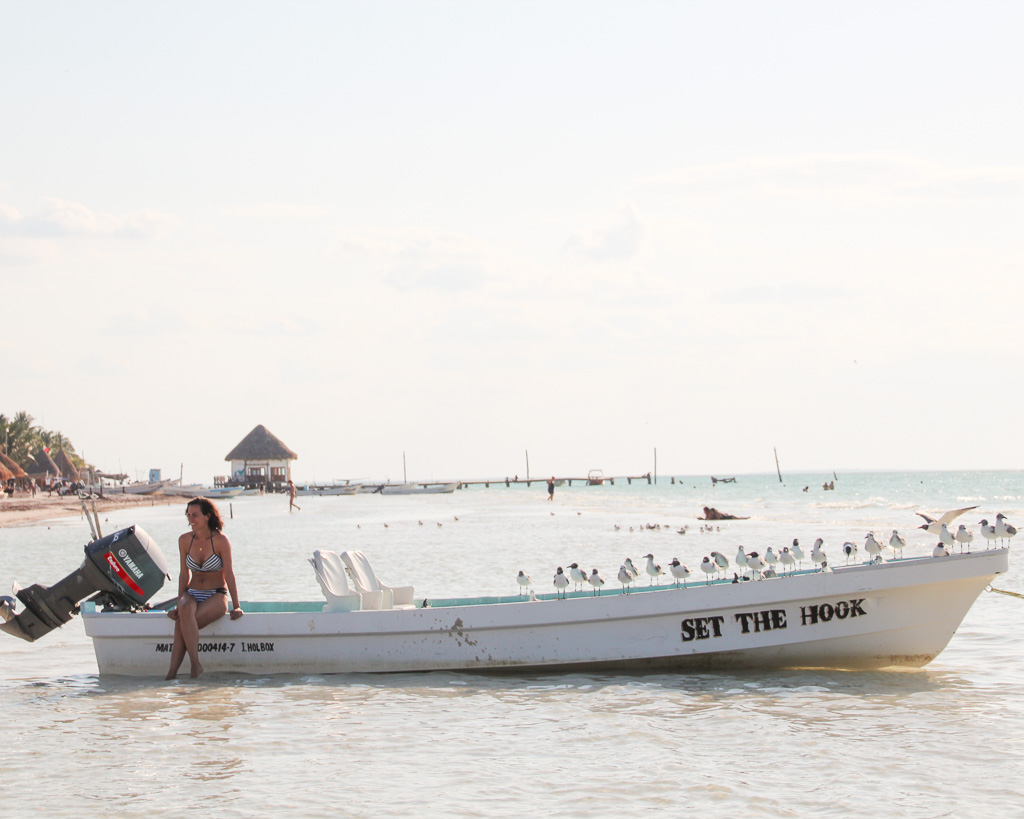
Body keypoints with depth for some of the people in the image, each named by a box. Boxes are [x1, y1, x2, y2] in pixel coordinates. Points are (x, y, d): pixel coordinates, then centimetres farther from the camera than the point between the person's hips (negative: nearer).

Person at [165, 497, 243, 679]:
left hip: (216, 596, -3)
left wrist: (236, 606, -8)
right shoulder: (185, 540, 3)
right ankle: (195, 664, -38)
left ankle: (172, 671, -29)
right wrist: (179, 604, 6)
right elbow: (184, 574, 10)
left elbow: (229, 574, -8)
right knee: (185, 611, -34)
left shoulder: (220, 541, -10)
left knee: (182, 623, -31)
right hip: (192, 595, 3)